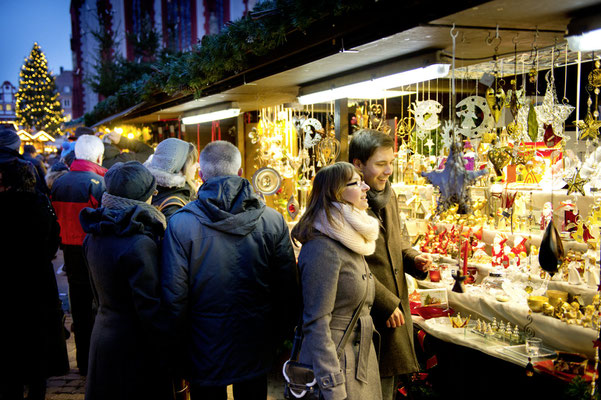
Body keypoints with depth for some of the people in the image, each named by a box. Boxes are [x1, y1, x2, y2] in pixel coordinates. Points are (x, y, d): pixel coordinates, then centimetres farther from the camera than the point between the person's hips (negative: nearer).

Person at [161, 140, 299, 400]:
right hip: (256, 350, 2)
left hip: (205, 350, -1)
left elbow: (174, 297, -13)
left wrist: (180, 347, 2)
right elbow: (288, 291, -6)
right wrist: (280, 339, 9)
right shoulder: (273, 221, -10)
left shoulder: (180, 223, -15)